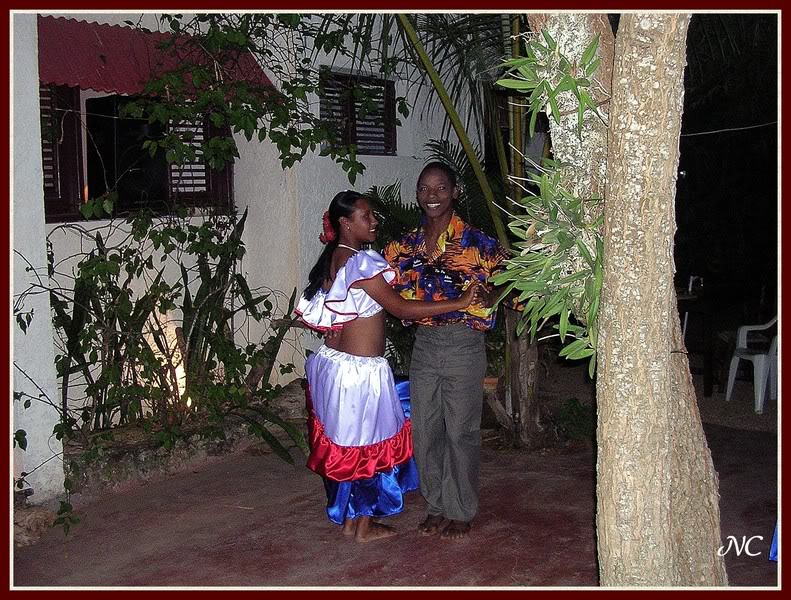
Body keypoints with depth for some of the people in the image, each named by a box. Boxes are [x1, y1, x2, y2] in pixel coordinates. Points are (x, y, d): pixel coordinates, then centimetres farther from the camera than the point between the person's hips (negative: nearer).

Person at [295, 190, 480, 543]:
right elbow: (401, 309, -20)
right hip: (360, 370, -9)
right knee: (369, 444, 8)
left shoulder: (331, 259, 7)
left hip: (333, 363, 9)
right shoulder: (361, 263, -20)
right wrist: (459, 303, -17)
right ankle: (365, 526, 22)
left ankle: (347, 517, 32)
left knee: (344, 443, 18)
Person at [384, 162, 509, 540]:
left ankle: (461, 512, 23)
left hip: (463, 344, -4)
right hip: (424, 344, 5)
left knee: (461, 431, 5)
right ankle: (437, 507, 29)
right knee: (425, 430, 11)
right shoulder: (406, 245, 6)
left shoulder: (475, 241, -8)